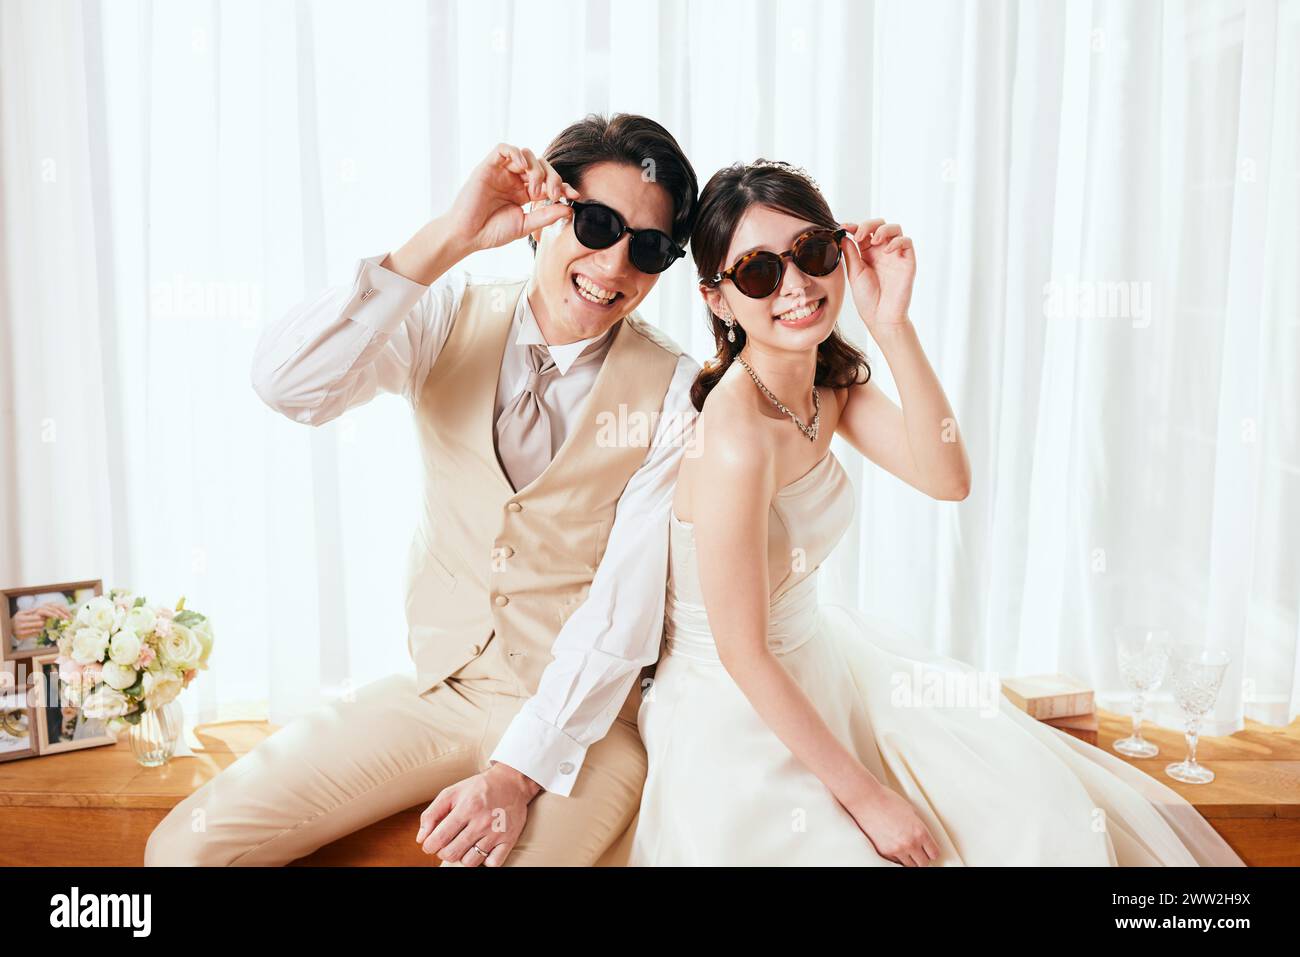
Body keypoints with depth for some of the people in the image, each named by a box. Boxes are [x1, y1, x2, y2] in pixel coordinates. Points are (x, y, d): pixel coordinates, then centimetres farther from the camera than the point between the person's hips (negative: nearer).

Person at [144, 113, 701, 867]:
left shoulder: (674, 392, -10)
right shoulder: (452, 317, -2)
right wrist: (449, 240, -26)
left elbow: (625, 611, -13)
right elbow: (287, 384, -19)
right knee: (185, 846, -7)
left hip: (582, 713, -2)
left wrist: (517, 774, -19)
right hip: (436, 686, 3)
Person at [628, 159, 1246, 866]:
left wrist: (891, 324, -22)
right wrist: (865, 796, -17)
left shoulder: (829, 379, -2)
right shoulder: (737, 439, -29)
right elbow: (744, 656, -24)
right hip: (740, 721, -8)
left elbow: (946, 479, -12)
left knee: (1040, 807, 9)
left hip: (817, 659, 8)